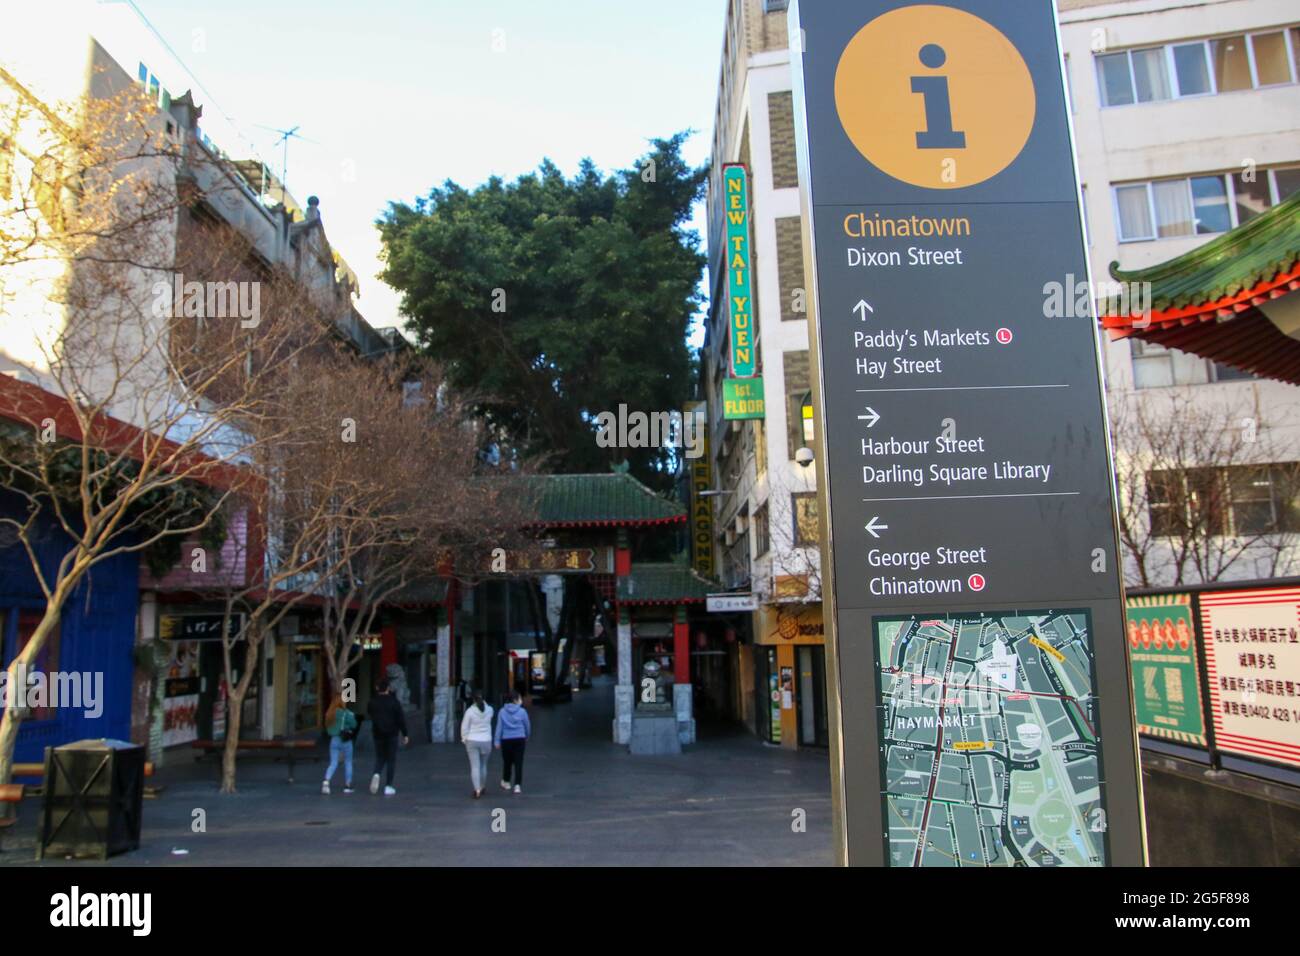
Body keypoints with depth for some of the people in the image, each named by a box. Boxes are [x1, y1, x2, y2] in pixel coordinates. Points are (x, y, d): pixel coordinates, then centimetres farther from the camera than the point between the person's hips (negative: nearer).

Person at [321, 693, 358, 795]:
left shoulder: (329, 714, 3)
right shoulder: (346, 713, -13)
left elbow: (327, 727, 8)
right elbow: (354, 724, -11)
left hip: (333, 740, 4)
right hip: (345, 740, -4)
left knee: (333, 763, 6)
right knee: (348, 763, 11)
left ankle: (326, 781, -17)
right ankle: (347, 785, 15)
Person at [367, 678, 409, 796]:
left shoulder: (372, 702, -1)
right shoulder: (393, 701, -8)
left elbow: (369, 712, 21)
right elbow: (401, 719, -9)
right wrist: (405, 734, -3)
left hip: (378, 734, 2)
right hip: (392, 734, -2)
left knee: (380, 758, 15)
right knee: (391, 760, 5)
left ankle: (376, 774, -16)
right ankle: (388, 786, 3)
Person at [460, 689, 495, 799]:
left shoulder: (470, 711, -12)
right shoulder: (489, 710, -4)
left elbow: (464, 727, -6)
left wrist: (464, 739, 9)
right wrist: (482, 703, 13)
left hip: (472, 741, -2)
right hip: (486, 741, 2)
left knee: (475, 766, -1)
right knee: (483, 765, 18)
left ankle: (477, 790, -10)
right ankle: (481, 787, 30)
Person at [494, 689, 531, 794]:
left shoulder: (502, 711, -1)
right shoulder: (522, 711, -4)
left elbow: (499, 727, -2)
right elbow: (527, 725, 6)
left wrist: (497, 741, 2)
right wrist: (527, 737, 24)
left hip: (506, 740, 2)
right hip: (519, 739, -2)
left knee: (507, 762, 17)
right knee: (518, 762, -1)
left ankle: (506, 782, 32)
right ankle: (518, 785, -8)